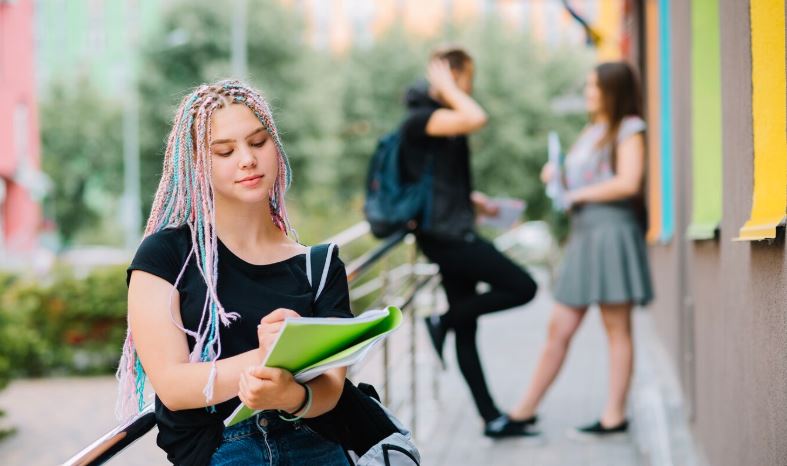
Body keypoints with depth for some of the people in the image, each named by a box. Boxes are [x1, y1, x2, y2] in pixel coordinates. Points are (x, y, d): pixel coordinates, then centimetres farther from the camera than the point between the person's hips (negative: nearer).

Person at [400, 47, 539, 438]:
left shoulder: (440, 119, 17)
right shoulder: (420, 119, -14)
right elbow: (476, 119, -32)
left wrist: (472, 199, 15)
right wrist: (445, 86, -16)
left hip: (453, 232, 10)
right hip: (444, 233, -10)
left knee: (466, 328, 10)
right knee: (523, 288, -9)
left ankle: (492, 419, 13)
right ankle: (443, 321, 1)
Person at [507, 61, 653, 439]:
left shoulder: (628, 129, -2)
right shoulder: (590, 133, 23)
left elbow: (628, 182, -16)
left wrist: (577, 194, -8)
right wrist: (557, 175, 8)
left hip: (612, 230, -8)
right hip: (583, 232, 8)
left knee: (617, 330, -2)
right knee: (559, 328, 7)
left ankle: (614, 416, 2)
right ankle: (526, 410, 10)